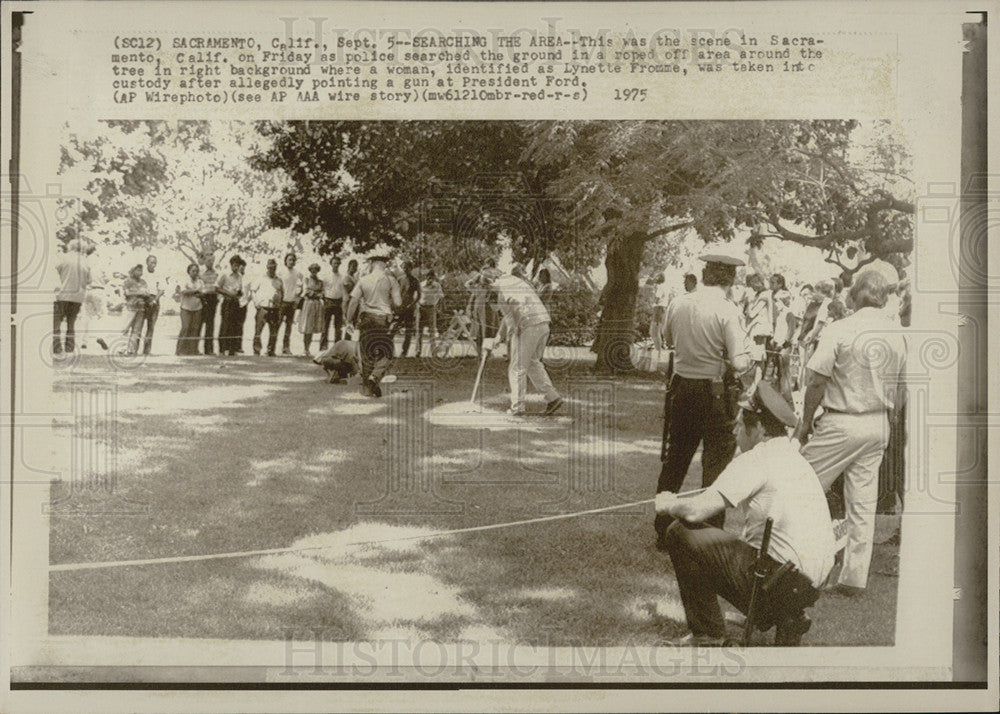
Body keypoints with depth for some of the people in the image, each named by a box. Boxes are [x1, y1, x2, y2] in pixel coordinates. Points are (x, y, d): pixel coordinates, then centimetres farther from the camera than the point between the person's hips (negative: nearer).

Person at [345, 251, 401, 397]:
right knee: (386, 354, 5)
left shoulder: (363, 280, 1)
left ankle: (366, 388, 15)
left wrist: (349, 320, 6)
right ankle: (375, 377, -20)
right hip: (383, 319, -2)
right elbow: (397, 303, -6)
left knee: (367, 353, 11)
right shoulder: (390, 280, -4)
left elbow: (354, 302, -3)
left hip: (365, 319, 3)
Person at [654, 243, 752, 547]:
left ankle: (663, 531, 28)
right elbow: (740, 363, -21)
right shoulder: (726, 310, -18)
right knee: (716, 464, 7)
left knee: (674, 460, 18)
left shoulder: (678, 304, -1)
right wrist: (748, 354, -1)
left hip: (681, 388, 5)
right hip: (716, 394, -5)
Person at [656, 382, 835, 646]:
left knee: (680, 533, -4)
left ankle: (708, 633, 6)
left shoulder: (756, 460, -12)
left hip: (779, 580, -9)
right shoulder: (794, 457, 15)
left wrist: (668, 505, 4)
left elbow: (696, 511, -17)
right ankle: (787, 618, 15)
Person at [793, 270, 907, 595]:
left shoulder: (838, 331, -12)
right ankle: (854, 577, 15)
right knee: (863, 503, 9)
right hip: (878, 425, 6)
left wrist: (805, 422, -2)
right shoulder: (897, 336, 4)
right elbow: (901, 388, 11)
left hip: (842, 423, -6)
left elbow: (818, 381, -12)